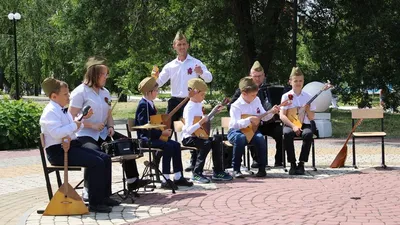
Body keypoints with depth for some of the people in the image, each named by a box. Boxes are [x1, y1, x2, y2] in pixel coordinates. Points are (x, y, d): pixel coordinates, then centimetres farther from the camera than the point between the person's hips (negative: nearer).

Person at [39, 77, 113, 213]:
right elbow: (56, 133, -27)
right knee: (96, 163, -24)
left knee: (105, 158, 2)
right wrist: (74, 125, -18)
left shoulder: (63, 111, 19)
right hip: (59, 151, -10)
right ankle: (95, 203, -18)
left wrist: (83, 118, 13)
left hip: (72, 146, 10)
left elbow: (73, 128, 27)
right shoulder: (50, 112, -12)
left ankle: (103, 197, 8)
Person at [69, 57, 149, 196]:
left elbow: (109, 115, 22)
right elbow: (72, 117, -13)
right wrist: (92, 125, -20)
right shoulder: (80, 92, -9)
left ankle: (132, 180, 8)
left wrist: (111, 127, 0)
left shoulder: (105, 92, 15)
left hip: (103, 134, 8)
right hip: (85, 135, -8)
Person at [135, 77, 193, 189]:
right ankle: (166, 180, -22)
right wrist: (162, 132, -21)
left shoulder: (150, 103, 13)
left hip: (153, 136, 10)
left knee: (176, 145, -2)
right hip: (146, 138, -10)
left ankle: (178, 177, 2)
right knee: (168, 146, -27)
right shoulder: (143, 105, -17)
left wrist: (164, 129, 3)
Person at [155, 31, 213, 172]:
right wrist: (155, 77, -17)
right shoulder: (170, 66, 8)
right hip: (175, 101, 3)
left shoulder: (195, 63, -1)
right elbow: (159, 83, 6)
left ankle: (194, 162, 12)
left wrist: (201, 73, -32)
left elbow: (209, 78, -10)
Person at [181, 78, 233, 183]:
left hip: (199, 135, 9)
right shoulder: (190, 108, -20)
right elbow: (189, 130, -29)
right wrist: (201, 122, -36)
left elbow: (205, 120, 22)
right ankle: (197, 174, -22)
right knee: (206, 144, -30)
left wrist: (215, 111, 18)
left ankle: (217, 172, 3)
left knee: (215, 142, -8)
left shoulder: (199, 104, 8)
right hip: (188, 138, -9)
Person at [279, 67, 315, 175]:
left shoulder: (308, 97, 8)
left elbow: (311, 118, 9)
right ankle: (292, 164, -22)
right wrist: (293, 126, -21)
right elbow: (282, 116, -7)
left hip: (304, 124, 1)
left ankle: (301, 163, -22)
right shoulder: (286, 96, 3)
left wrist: (308, 110, -12)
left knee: (308, 134, -34)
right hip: (290, 124, -1)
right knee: (287, 134, -36)